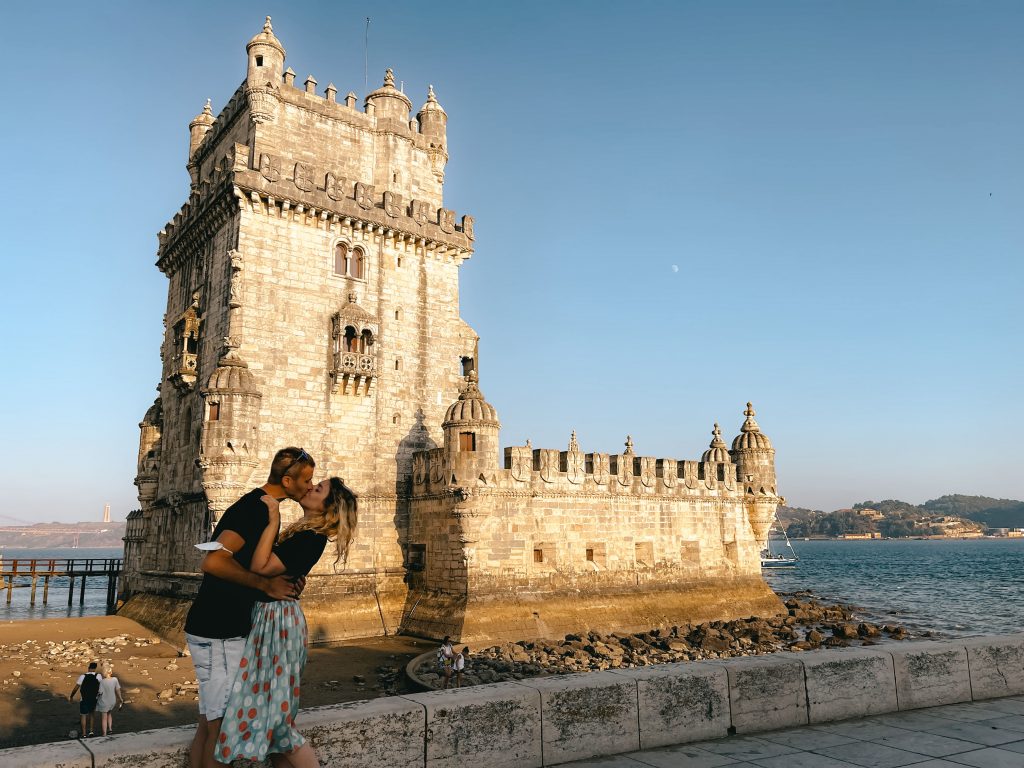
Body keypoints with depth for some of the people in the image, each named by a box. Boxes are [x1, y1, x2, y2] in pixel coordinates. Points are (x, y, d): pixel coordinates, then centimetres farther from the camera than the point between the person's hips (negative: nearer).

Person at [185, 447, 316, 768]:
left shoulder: (260, 506, 11)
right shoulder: (256, 509, -20)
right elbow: (213, 562, -32)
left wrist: (284, 581, 8)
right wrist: (266, 584, -23)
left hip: (224, 630, 10)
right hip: (218, 633, -10)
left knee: (209, 723, 16)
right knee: (222, 725, -1)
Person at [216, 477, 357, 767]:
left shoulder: (311, 538, -19)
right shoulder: (301, 531, 11)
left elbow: (260, 568, -25)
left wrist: (274, 520, -24)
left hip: (278, 619, -10)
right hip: (269, 616, 10)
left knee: (274, 713, -1)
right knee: (270, 706, 16)